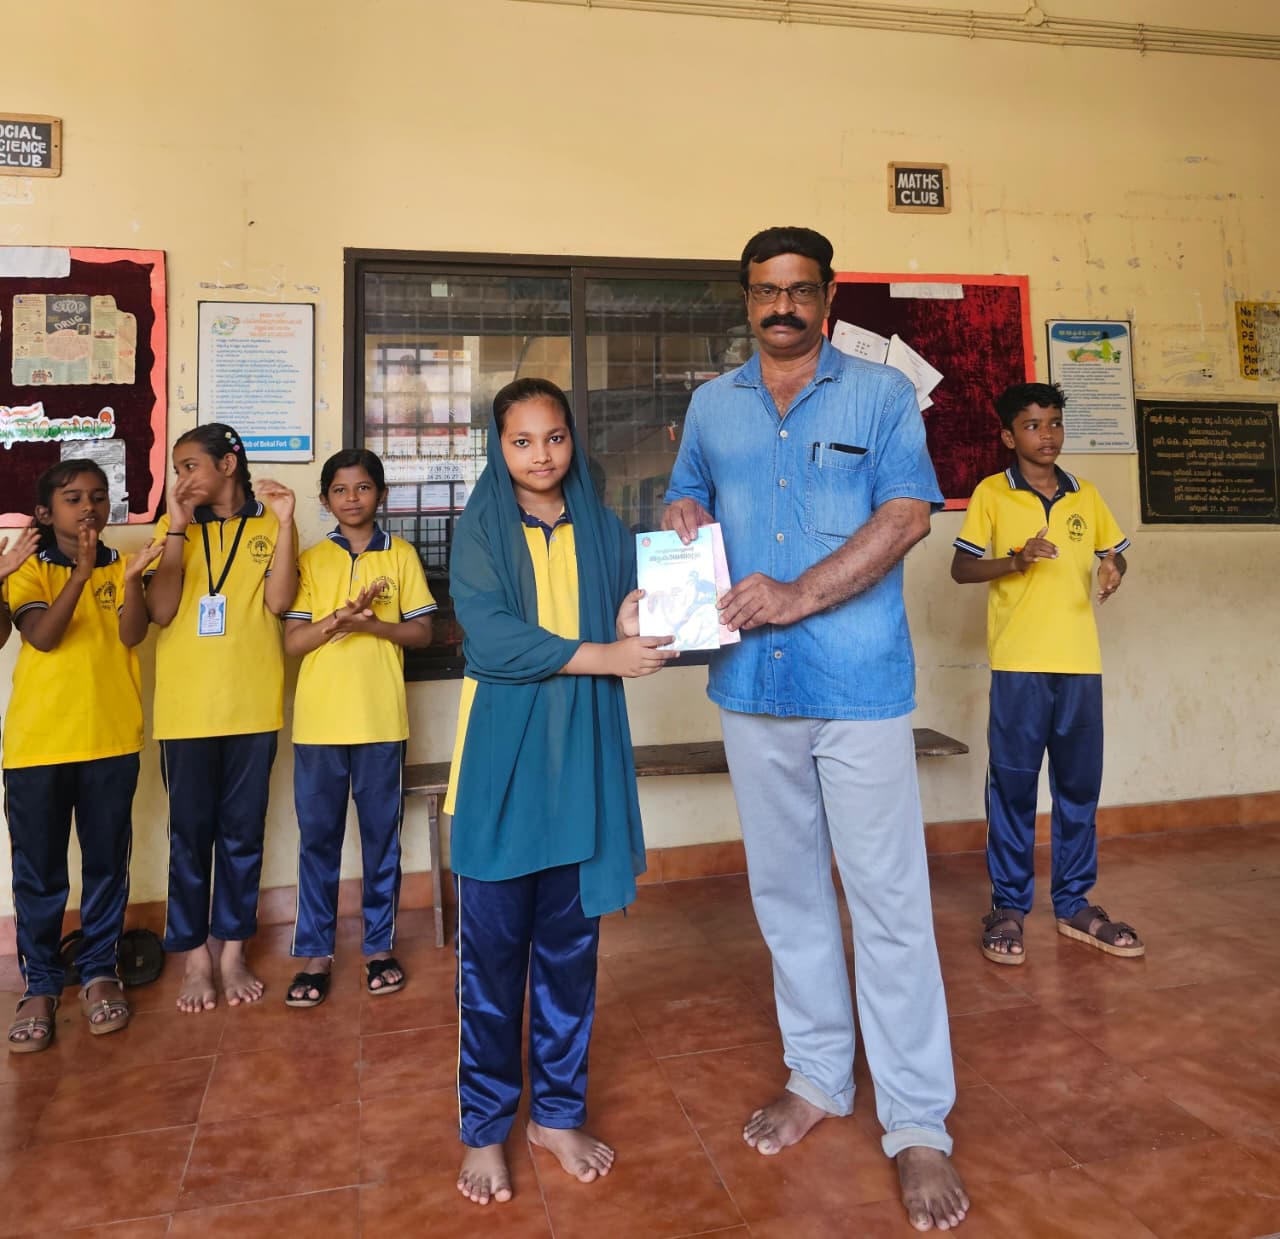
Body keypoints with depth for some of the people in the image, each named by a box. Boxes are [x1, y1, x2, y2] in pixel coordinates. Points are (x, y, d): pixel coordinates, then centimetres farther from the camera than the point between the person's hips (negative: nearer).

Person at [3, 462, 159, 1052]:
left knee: (107, 863, 9)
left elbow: (131, 634, -9)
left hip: (111, 741, 1)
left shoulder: (121, 566, 7)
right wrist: (83, 571, -24)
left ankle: (99, 971, 23)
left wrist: (131, 577, -25)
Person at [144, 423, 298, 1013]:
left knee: (242, 831, 9)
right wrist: (178, 527, -9)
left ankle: (231, 950, 22)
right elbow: (160, 611, -5)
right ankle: (195, 956, 20)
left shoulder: (269, 525, 5)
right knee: (190, 833, 7)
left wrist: (284, 523, -12)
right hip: (185, 708, 1)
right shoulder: (174, 527, 7)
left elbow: (277, 600, -9)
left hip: (252, 706, 0)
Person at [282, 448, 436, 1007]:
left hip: (381, 719, -1)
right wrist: (340, 617, -17)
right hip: (318, 721, 1)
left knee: (382, 835, 8)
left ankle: (379, 945, 23)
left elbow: (421, 631, 2)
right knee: (317, 837, 7)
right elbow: (292, 641, 1)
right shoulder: (310, 560, 7)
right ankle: (315, 953, 19)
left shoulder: (400, 555, 5)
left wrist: (371, 623, -16)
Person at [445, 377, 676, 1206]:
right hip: (504, 758, -2)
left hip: (583, 755, 3)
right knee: (493, 948, 5)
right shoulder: (480, 527, -1)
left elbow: (630, 633, 6)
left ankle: (559, 1111, 29)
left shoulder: (603, 530, 8)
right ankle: (485, 1127, 23)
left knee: (572, 941, 11)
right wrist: (602, 656, -21)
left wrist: (634, 633, -17)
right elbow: (491, 638, -14)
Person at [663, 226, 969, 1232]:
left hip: (859, 684, -4)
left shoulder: (883, 393, 2)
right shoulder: (712, 405, 14)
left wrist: (797, 595, -19)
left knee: (889, 901, 0)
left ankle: (917, 1123, 16)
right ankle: (818, 1077, 33)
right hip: (751, 685, 4)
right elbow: (689, 497, 21)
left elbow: (906, 515, -10)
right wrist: (682, 516, -4)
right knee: (786, 889, 14)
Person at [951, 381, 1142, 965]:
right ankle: (1008, 906, 13)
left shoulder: (1086, 495, 12)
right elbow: (961, 567, 0)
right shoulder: (991, 493, 1)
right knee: (1012, 786, 1)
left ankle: (1075, 904, 23)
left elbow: (1113, 551, 21)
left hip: (1081, 663, 4)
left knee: (1079, 785, 10)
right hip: (1018, 664, -4)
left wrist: (1113, 567, -2)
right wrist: (1015, 560, -17)